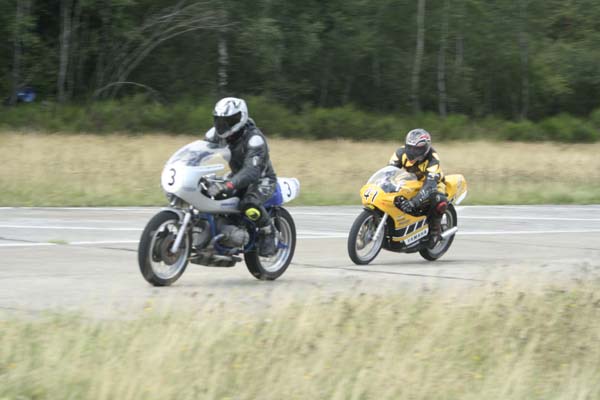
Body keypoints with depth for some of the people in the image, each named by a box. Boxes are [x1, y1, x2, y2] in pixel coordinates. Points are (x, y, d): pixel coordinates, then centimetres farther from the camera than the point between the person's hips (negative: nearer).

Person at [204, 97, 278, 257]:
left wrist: (227, 185, -59)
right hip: (238, 175, 8)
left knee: (249, 205, -37)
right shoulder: (218, 134, -10)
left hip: (262, 179, -8)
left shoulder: (254, 138, -32)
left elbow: (251, 171, -44)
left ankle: (268, 233, -10)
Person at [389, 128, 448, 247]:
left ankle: (435, 229, -13)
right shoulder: (402, 152, -20)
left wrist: (414, 202, -62)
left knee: (440, 202, -37)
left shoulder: (432, 159, -36)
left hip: (434, 182, -6)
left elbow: (430, 185, -47)